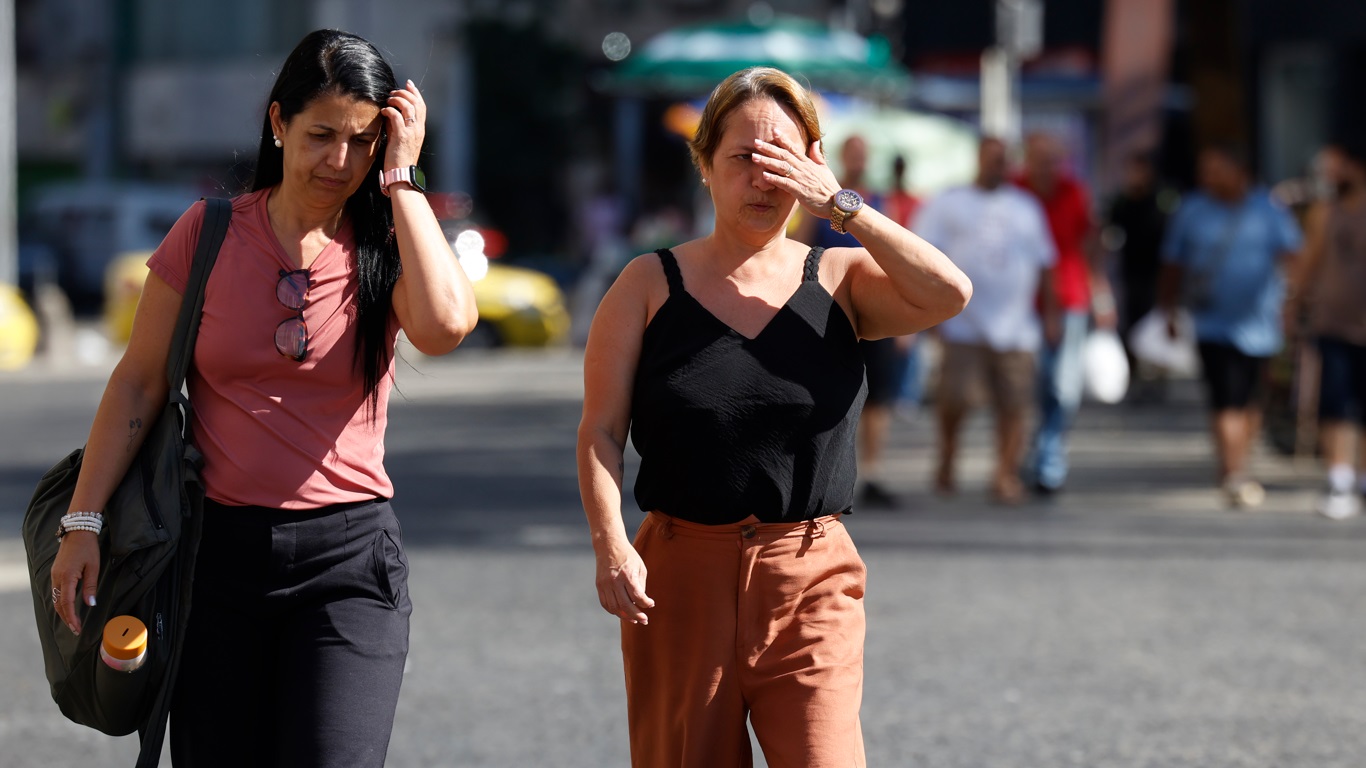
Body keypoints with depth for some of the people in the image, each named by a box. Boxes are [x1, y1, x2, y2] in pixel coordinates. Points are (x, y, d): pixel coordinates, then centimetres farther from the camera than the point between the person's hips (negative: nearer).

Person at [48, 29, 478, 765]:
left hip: (346, 558, -1)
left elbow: (444, 325, -23)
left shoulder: (384, 246, 0)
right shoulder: (207, 235, 2)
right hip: (219, 547, 1)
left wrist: (400, 178, -14)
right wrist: (82, 522, -3)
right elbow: (138, 384, 3)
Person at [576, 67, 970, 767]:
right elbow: (600, 432, -1)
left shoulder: (838, 281, 6)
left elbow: (949, 294, -12)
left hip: (811, 578, 0)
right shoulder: (650, 286, 4)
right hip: (681, 573, 0)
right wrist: (610, 544, -16)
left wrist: (838, 205, -11)